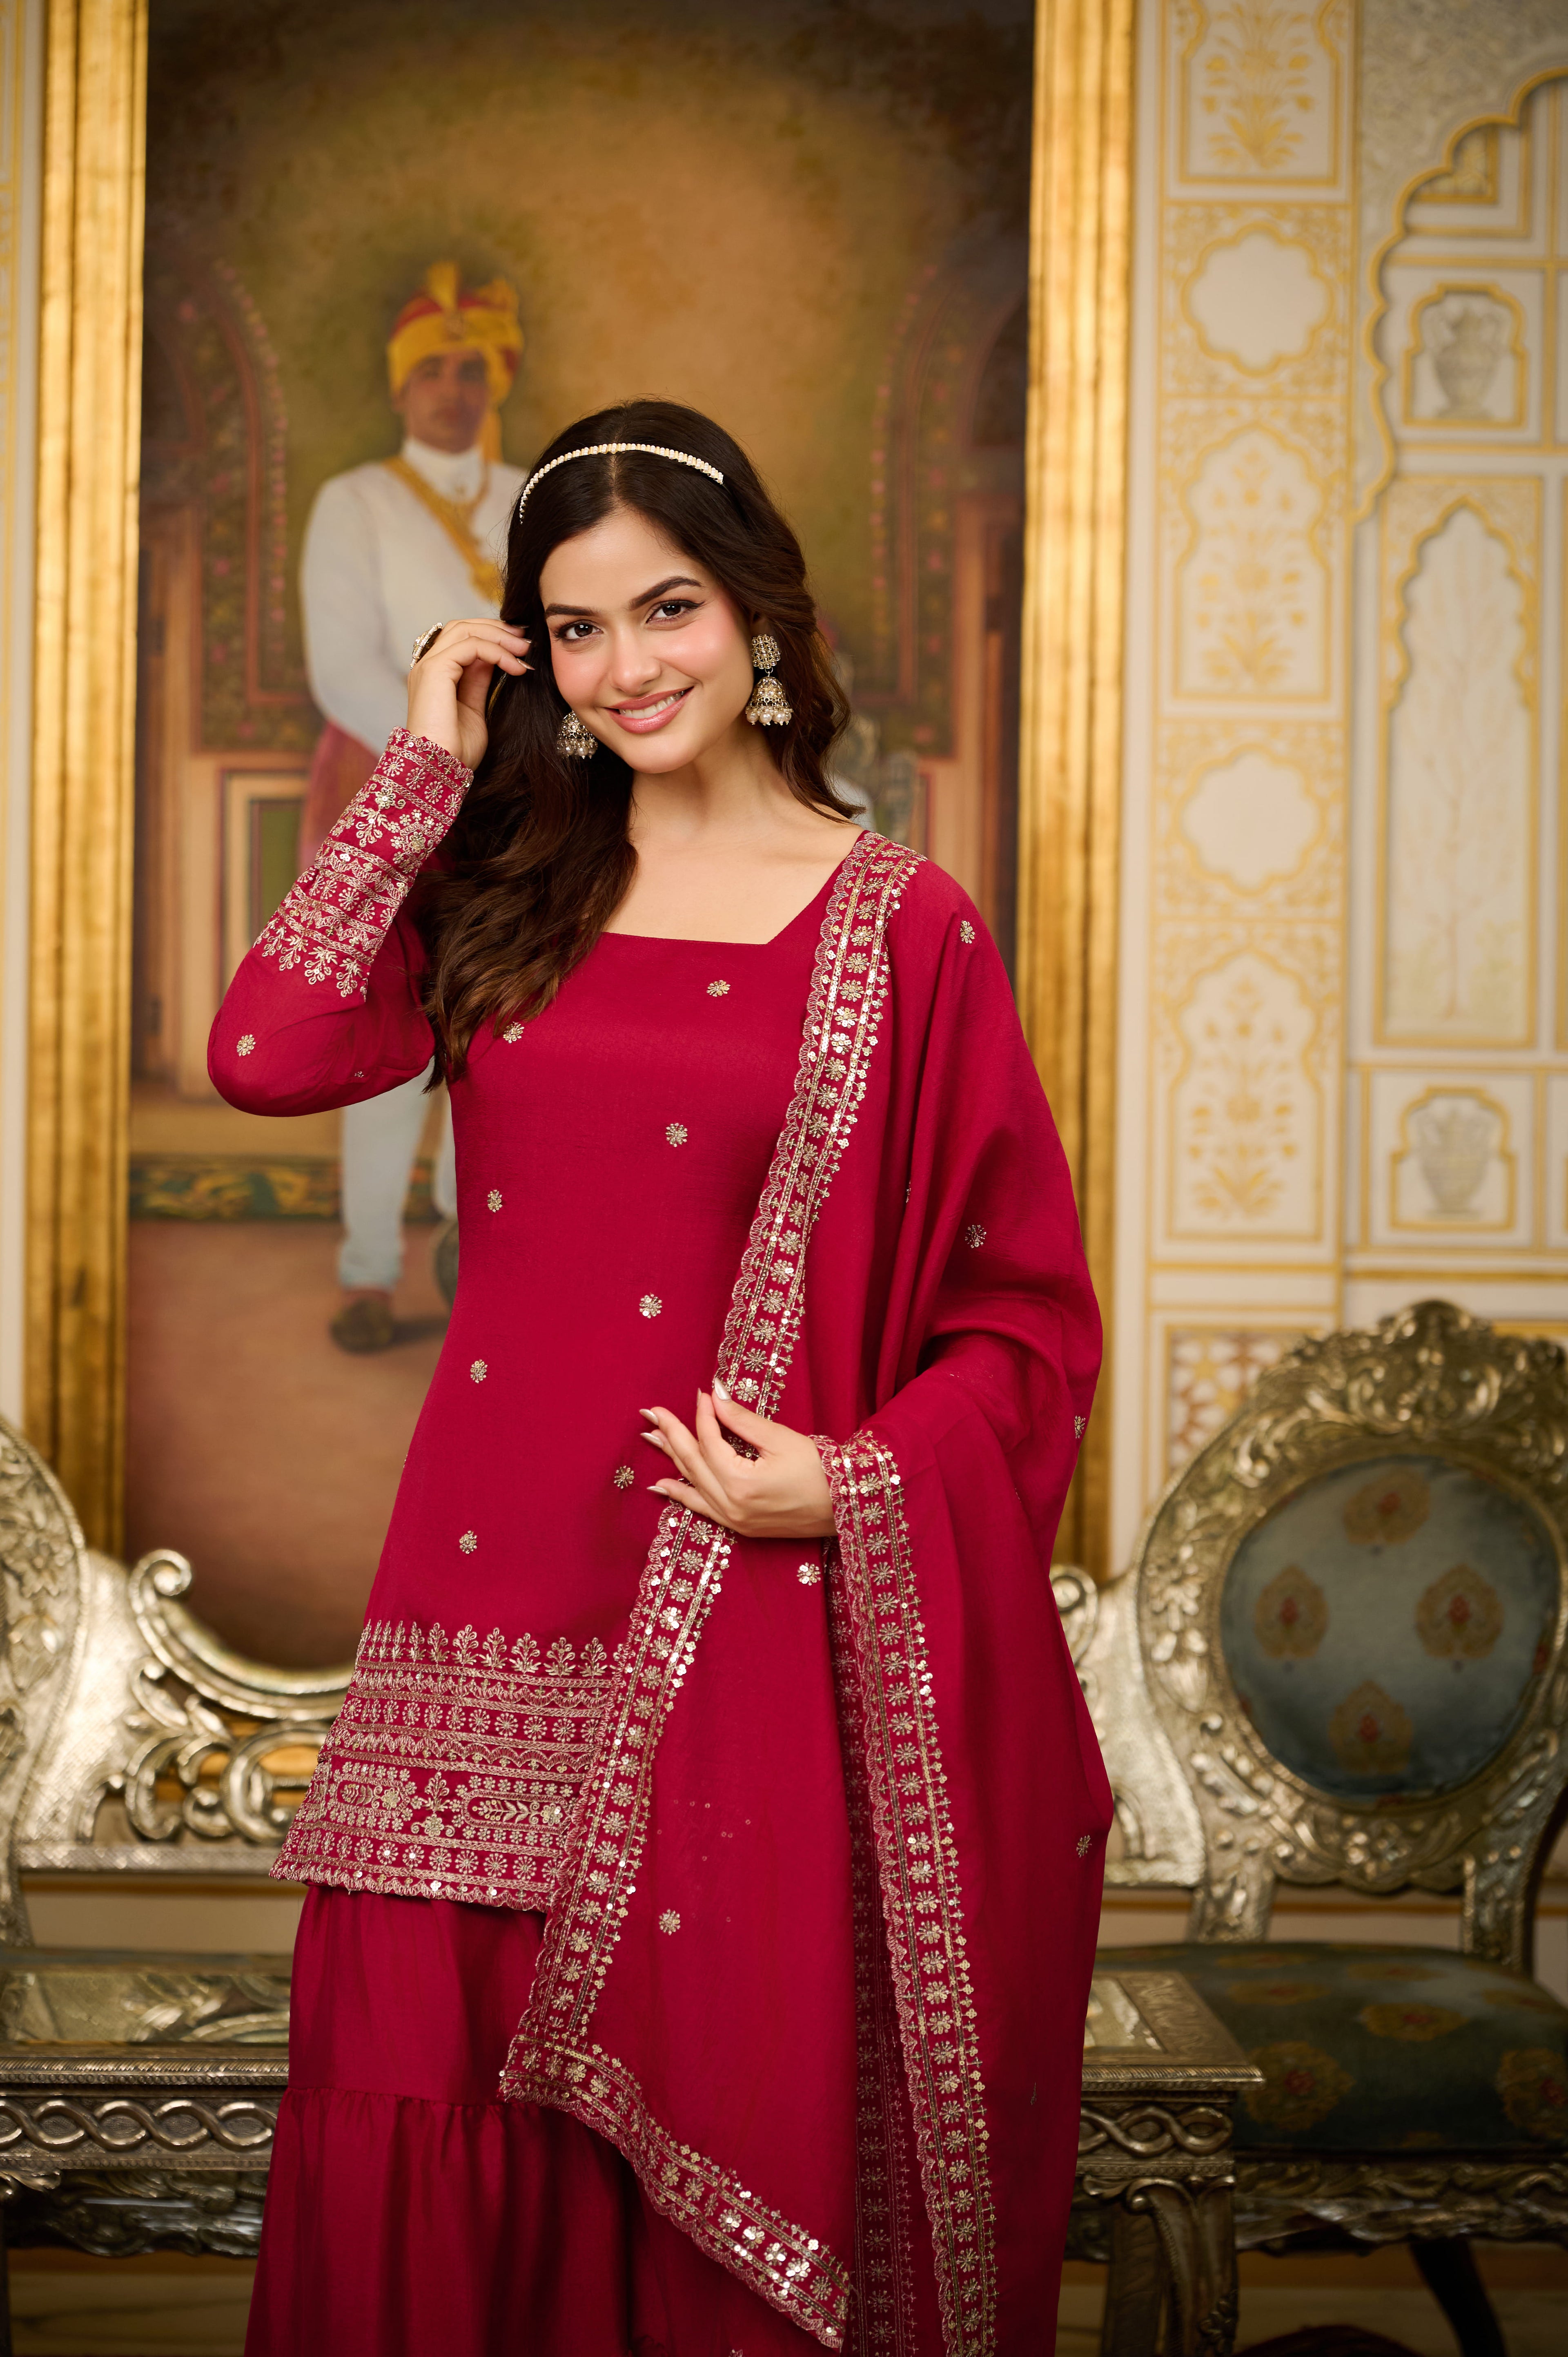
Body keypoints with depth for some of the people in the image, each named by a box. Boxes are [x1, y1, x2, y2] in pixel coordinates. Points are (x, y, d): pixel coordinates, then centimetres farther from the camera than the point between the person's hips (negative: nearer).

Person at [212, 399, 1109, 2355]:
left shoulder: (898, 931, 0)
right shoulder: (502, 890, 11)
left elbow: (1031, 1317, 2)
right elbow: (266, 1055, -7)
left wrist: (852, 1482, -12)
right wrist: (427, 771, -1)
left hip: (750, 1624, -3)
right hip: (498, 1606, 3)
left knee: (721, 2149, 2)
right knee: (413, 2111, 1)